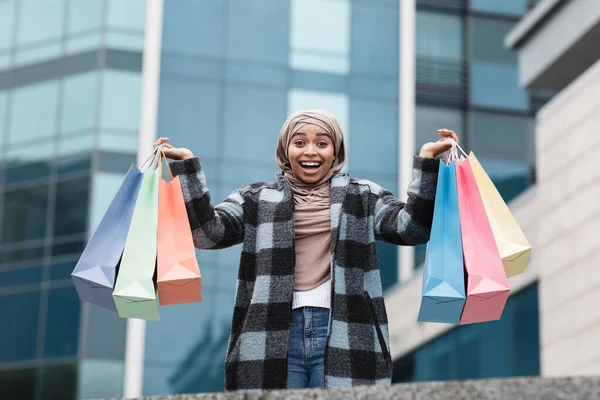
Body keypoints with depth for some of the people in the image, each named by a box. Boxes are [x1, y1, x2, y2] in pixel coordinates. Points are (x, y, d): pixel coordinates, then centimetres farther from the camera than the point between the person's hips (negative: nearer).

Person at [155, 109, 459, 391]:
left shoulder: (363, 197, 15)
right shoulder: (256, 200, 13)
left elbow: (412, 226, 2)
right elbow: (206, 231, 2)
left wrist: (426, 160, -6)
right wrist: (187, 166, -6)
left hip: (343, 333, 0)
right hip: (274, 334, 1)